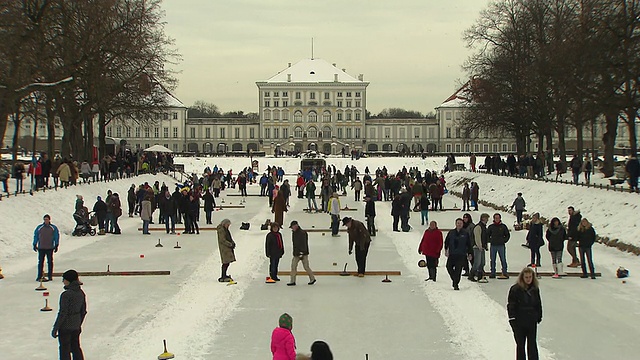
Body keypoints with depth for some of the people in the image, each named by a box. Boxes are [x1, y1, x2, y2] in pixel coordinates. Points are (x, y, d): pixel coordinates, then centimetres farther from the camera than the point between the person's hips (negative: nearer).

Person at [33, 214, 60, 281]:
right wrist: (34, 245, 9)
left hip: (50, 248, -1)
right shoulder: (39, 227, 7)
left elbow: (57, 237, 5)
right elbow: (35, 236, 13)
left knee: (50, 262, 2)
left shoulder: (54, 228, 3)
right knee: (40, 262, 1)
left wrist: (56, 245, -1)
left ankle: (50, 276, 7)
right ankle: (40, 276, 4)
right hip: (41, 248, 1)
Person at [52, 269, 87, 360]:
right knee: (76, 347, 18)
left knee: (64, 350, 5)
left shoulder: (66, 294, -21)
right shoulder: (81, 293, 1)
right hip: (76, 327, 7)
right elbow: (83, 311, 9)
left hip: (65, 327, -7)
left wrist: (55, 329, -13)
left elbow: (62, 313, -20)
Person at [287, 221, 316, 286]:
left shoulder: (302, 233, -16)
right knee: (293, 266, 2)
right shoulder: (294, 233, 13)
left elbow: (303, 243, -21)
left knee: (306, 267, -1)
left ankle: (312, 279, 16)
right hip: (296, 253, 9)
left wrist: (301, 252, -25)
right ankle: (293, 281, 5)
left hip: (303, 253, -9)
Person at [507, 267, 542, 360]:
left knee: (532, 344, 7)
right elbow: (511, 305, -8)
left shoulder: (535, 289, 3)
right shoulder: (515, 289, -10)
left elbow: (538, 304, 14)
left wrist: (539, 317, 11)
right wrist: (512, 318, -12)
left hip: (532, 322, 3)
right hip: (519, 322, -3)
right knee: (520, 344, 8)